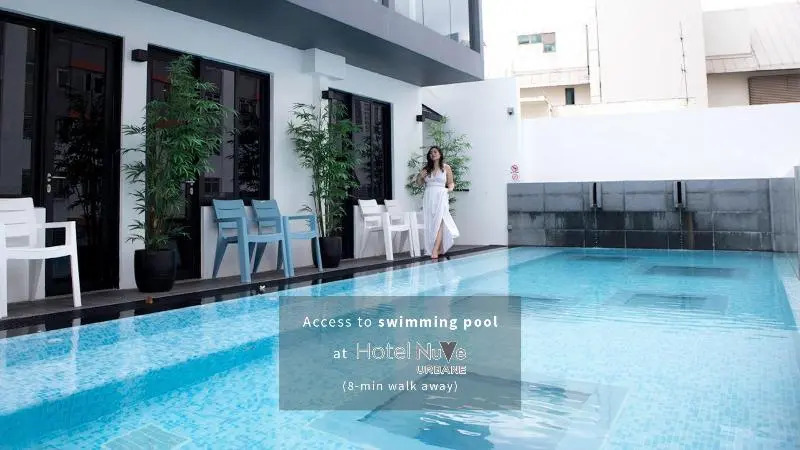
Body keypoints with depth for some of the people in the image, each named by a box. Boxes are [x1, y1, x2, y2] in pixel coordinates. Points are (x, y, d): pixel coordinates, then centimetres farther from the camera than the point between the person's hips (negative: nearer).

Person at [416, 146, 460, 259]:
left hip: (441, 197, -4)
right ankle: (440, 249, 13)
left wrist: (451, 188, -10)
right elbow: (420, 183, 19)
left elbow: (451, 183, 11)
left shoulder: (446, 168, 6)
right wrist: (420, 176, -1)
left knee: (438, 223, -15)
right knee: (430, 225, 3)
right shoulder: (426, 168, 13)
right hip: (428, 198, 4)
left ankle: (435, 250, -20)